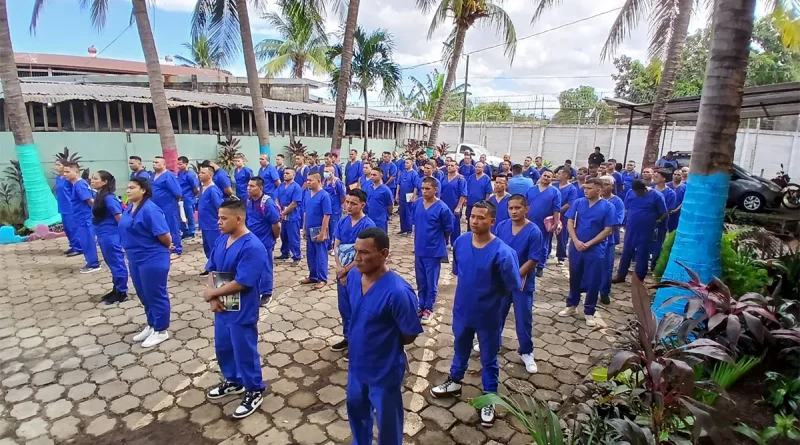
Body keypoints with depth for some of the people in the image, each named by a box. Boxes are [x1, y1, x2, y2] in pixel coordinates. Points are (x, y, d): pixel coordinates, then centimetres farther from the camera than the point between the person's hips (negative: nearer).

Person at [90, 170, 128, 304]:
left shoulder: (109, 198, -19)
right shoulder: (99, 196, 9)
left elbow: (120, 217, -20)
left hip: (111, 236, -10)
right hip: (104, 236, 10)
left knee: (117, 264, 1)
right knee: (113, 264, 18)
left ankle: (122, 293, 12)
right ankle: (116, 290, 29)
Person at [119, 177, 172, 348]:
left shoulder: (150, 209, -22)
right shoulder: (129, 208, 8)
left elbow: (164, 235, -24)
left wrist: (167, 247, -6)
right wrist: (130, 252, 17)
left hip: (152, 260, -9)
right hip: (135, 259, 10)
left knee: (156, 295, 4)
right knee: (144, 295, 20)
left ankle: (161, 331, 18)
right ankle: (151, 326, 36)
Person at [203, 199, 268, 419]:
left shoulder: (252, 247, -25)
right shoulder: (221, 240, 1)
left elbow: (241, 283, -26)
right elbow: (212, 271, 6)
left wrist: (212, 293, -14)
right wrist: (213, 298, -9)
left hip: (242, 312, -8)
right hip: (222, 307, 8)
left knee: (245, 351, 7)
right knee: (223, 347, 24)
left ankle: (254, 392, 29)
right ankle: (233, 381, 47)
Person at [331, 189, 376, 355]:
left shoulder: (368, 225, -17)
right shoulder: (342, 222, 1)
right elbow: (336, 246, 0)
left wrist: (346, 271, -12)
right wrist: (339, 268, -13)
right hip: (342, 274, 6)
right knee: (344, 308, 18)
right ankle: (348, 338, 37)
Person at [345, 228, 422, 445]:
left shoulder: (397, 292, -33)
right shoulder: (353, 276, -10)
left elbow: (410, 336, -19)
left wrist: (384, 345, -6)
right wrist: (360, 341, 4)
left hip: (384, 371, -7)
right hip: (356, 364, 7)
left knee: (387, 422, 18)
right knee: (355, 408, 30)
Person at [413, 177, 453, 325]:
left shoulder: (442, 208, -17)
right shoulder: (417, 204, -2)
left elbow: (448, 229, -5)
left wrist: (437, 241, 7)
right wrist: (418, 240, 12)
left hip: (434, 251, -4)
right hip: (419, 249, 5)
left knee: (431, 282, 9)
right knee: (420, 281, 17)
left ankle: (428, 308, 25)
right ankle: (421, 305, 33)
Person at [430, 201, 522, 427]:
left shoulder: (501, 252, -27)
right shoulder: (460, 242, -10)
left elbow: (514, 287, -18)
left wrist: (490, 296, -5)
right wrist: (470, 289, 3)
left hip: (488, 316, -4)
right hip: (462, 310, 4)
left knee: (488, 359, 17)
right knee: (460, 349, 27)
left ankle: (489, 399, 38)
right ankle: (454, 382, 51)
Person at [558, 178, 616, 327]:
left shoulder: (608, 207, -6)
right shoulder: (578, 203, 0)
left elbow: (608, 230, -8)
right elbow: (570, 223, -1)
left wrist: (589, 244, -13)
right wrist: (576, 241, -14)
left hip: (595, 250, -2)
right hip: (576, 247, 2)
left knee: (593, 282, 5)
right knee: (574, 278, 14)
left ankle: (589, 312, 19)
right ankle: (571, 305, 30)